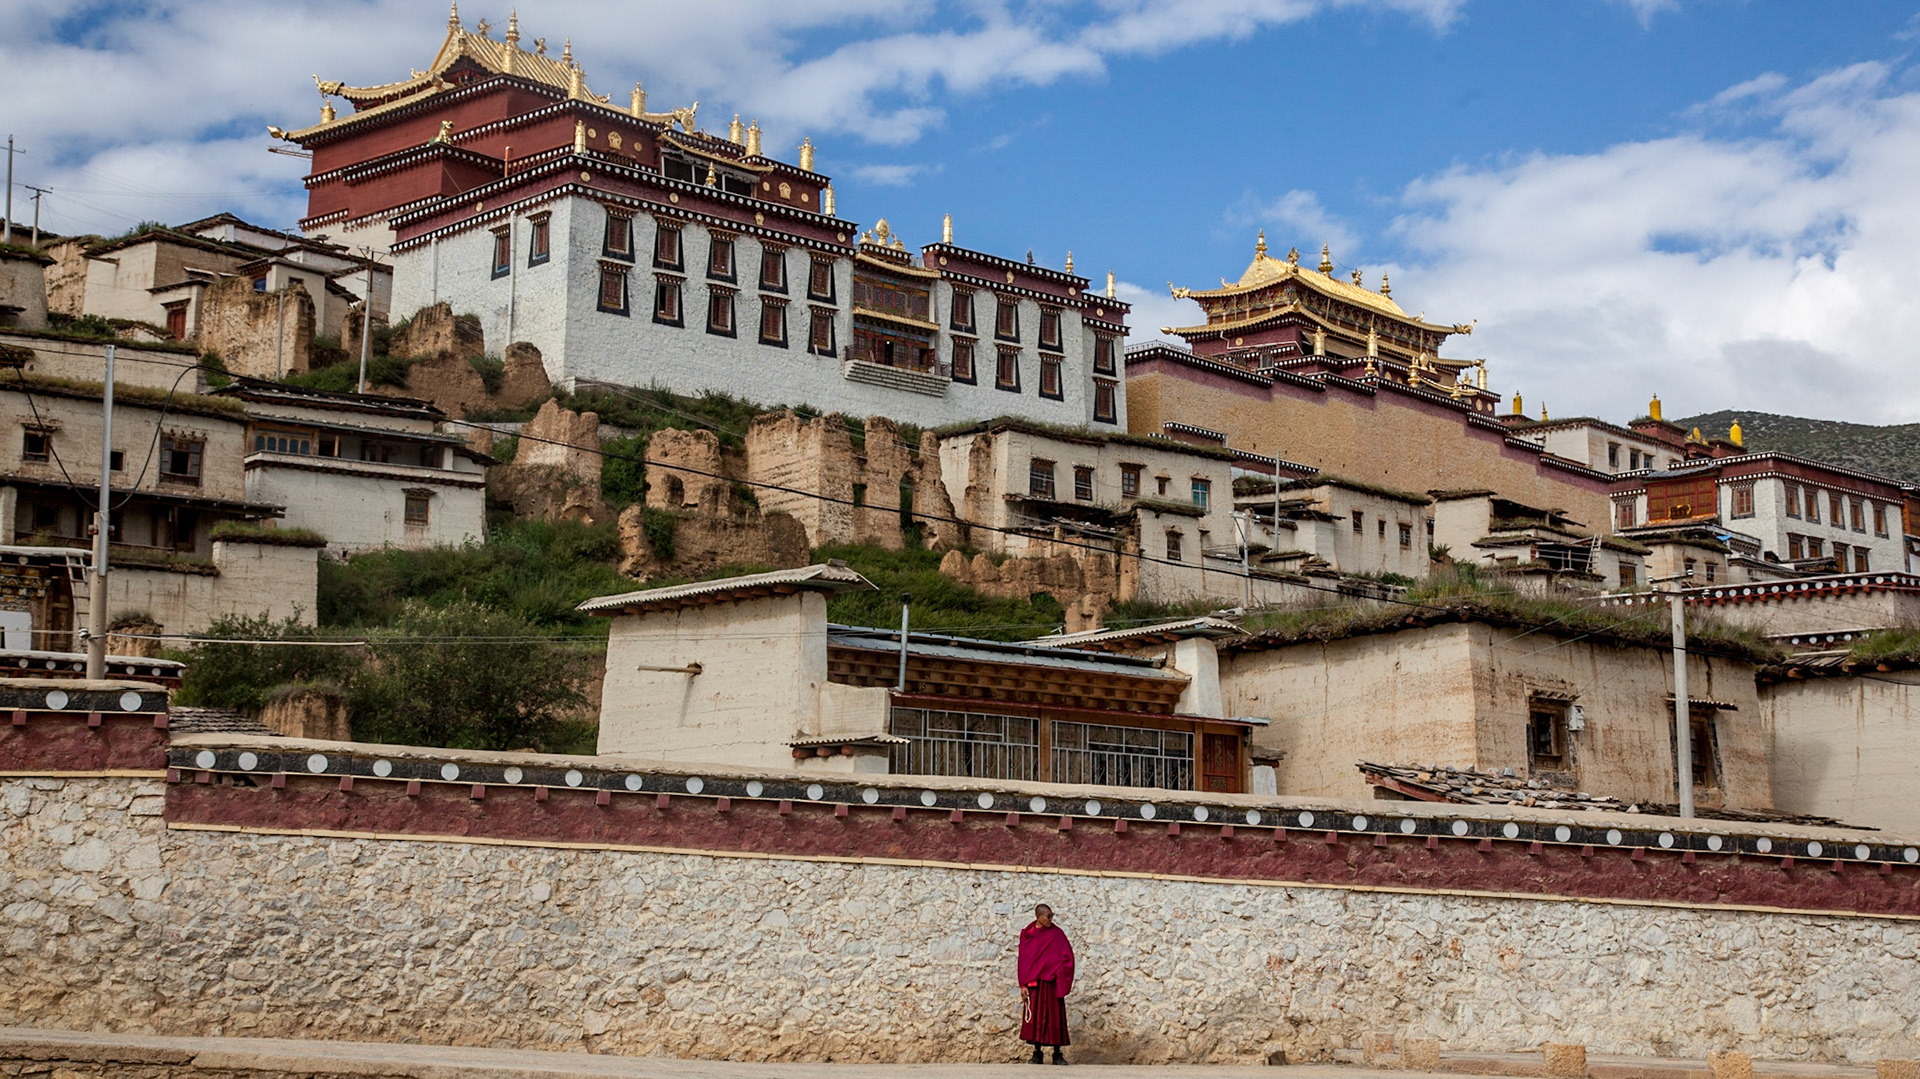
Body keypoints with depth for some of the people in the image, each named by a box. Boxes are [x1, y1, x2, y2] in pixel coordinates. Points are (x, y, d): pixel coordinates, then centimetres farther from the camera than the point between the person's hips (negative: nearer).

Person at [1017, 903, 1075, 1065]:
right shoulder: (1026, 935, 5)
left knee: (1054, 1016, -1)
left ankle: (1057, 1054, 6)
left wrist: (1059, 977, -9)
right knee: (1034, 1017, 2)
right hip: (1033, 983, 2)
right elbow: (1023, 960, 4)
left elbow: (1066, 957, -2)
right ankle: (1037, 1054, 9)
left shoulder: (1056, 933, 0)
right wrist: (1023, 984, -2)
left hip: (1051, 983, -2)